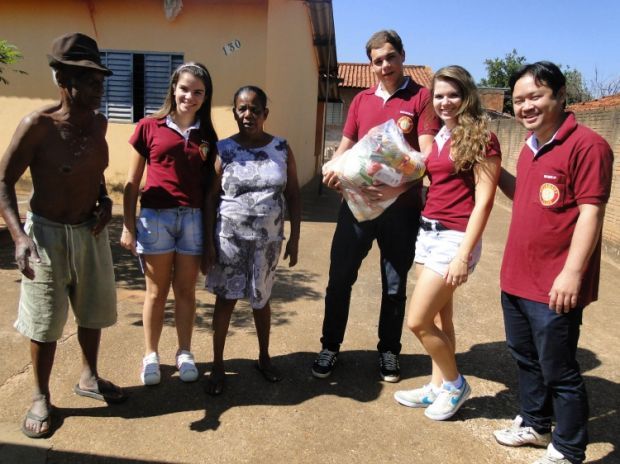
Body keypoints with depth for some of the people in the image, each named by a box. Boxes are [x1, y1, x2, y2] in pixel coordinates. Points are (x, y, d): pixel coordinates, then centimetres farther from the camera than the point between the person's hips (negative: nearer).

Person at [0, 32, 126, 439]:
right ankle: (41, 398, 28)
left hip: (91, 232, 6)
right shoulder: (38, 125, -18)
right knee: (45, 322, 7)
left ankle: (89, 378, 39)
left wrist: (104, 199, -2)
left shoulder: (99, 123, -1)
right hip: (47, 234, -5)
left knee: (93, 310, 17)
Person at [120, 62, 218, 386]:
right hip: (155, 217, -2)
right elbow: (132, 182, 3)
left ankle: (184, 354, 25)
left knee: (186, 290, 10)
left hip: (194, 218, 2)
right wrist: (128, 225, -1)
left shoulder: (207, 135, 7)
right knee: (156, 291, 9)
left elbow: (209, 185, 9)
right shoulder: (149, 127, 0)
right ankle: (151, 355, 25)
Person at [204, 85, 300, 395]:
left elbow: (293, 196, 3)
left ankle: (264, 358, 34)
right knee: (226, 299, 5)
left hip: (268, 239, 2)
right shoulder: (224, 149, -4)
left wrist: (294, 238, -1)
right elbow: (210, 198, -3)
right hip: (230, 237, -1)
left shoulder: (281, 149, 1)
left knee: (261, 298, 15)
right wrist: (209, 241, -8)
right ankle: (218, 366, 19)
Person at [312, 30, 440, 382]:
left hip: (401, 207, -3)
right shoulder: (361, 100, 12)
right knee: (340, 279, 7)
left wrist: (398, 186, -28)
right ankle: (331, 346, 24)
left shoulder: (422, 97, -2)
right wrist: (334, 169, -6)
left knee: (395, 286, 11)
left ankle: (389, 351, 28)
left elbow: (427, 155, -11)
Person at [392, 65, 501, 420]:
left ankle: (455, 384, 19)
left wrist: (464, 255, -18)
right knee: (438, 317, 16)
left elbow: (483, 201, -14)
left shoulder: (481, 138, -9)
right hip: (428, 231, 7)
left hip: (455, 237, -7)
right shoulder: (437, 137, 12)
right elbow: (432, 184, 12)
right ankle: (438, 387, 31)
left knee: (418, 322, -5)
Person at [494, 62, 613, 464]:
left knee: (558, 371, 6)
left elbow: (591, 212, -18)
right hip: (516, 279, 9)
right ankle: (535, 424, 43)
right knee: (526, 359, 23)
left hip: (554, 287, -9)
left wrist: (572, 273, -22)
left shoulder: (586, 145, -15)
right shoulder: (531, 148, 12)